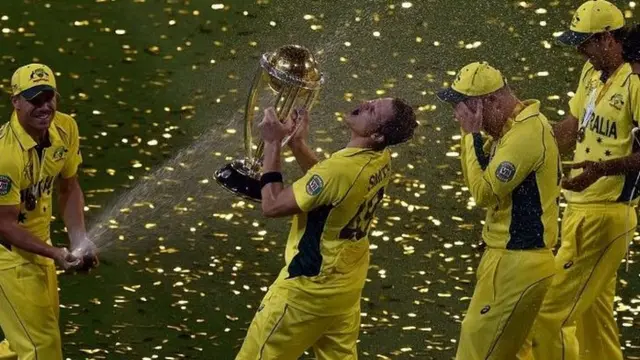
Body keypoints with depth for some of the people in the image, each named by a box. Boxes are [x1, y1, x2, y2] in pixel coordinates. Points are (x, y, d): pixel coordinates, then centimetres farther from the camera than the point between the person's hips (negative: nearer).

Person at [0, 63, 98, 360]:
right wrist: (55, 254, -26)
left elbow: (69, 188, 6)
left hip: (38, 241, 7)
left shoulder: (65, 129, -8)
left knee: (45, 327, 21)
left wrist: (79, 241, -5)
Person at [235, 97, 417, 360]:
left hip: (310, 287, -8)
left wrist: (272, 144, -18)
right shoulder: (381, 160, -7)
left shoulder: (341, 168, -33)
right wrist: (298, 144, 2)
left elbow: (272, 205, -24)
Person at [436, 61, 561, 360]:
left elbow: (484, 192, -21)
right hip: (509, 257, 10)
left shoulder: (528, 131, -20)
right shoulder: (510, 127, 12)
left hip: (517, 264, -10)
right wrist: (471, 134, 4)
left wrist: (473, 134, -15)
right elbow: (476, 182, 17)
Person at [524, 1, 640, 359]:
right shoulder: (591, 74, 11)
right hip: (581, 210, 9)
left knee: (550, 312, -10)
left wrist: (604, 168, -33)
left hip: (604, 217, -9)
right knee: (593, 314, 20)